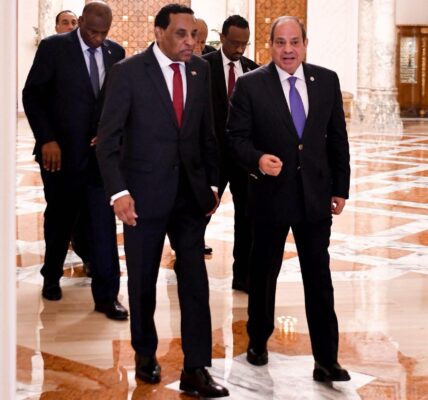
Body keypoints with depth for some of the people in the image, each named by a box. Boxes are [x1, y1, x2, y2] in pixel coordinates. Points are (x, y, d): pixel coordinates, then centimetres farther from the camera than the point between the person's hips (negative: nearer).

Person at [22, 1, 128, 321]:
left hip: (101, 150, 2)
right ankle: (52, 277, 36)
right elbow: (33, 95, -6)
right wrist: (47, 140, -13)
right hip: (61, 151, -2)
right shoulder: (53, 47, -6)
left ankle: (107, 295, 3)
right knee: (59, 219, 13)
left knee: (104, 222, -3)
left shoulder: (115, 52, 4)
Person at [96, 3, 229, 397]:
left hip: (191, 192, 4)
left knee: (195, 280, 1)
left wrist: (212, 182, 9)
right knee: (143, 280, 10)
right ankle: (145, 353, 31)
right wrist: (118, 191, -19)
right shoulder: (128, 71, -9)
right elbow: (108, 137, -10)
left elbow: (207, 131, 12)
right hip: (145, 192, -3)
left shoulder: (200, 69, 5)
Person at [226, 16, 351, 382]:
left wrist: (341, 188, 6)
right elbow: (237, 136, -6)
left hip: (315, 194, 2)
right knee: (263, 272, 15)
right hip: (271, 194, -1)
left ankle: (326, 361, 11)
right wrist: (258, 159, -26)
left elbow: (337, 138, 6)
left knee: (319, 279, 3)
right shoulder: (250, 85, -7)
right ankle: (258, 340, 36)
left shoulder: (327, 80, 2)